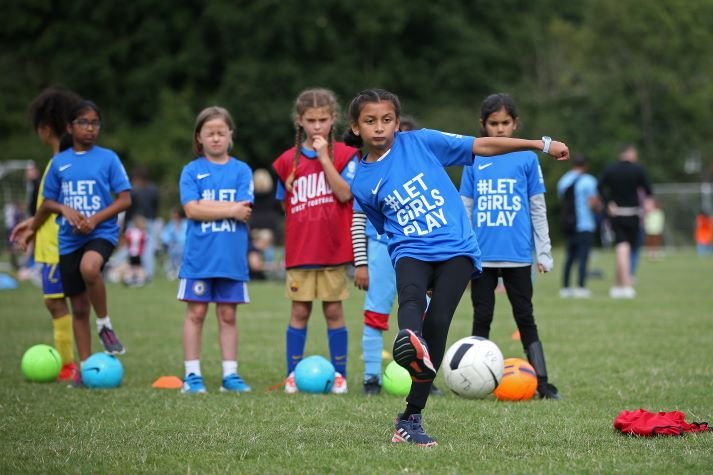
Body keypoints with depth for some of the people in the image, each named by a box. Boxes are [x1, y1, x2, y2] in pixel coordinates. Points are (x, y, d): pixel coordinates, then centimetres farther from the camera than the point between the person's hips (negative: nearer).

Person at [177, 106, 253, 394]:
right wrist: (231, 210, -10)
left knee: (228, 315, 7)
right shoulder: (192, 171, 3)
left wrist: (207, 205, -10)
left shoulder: (241, 171, 5)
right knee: (196, 313, 1)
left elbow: (244, 212, -7)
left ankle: (230, 374, 12)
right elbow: (192, 210, -9)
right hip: (199, 256, -1)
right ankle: (192, 374, 6)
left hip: (231, 257, 1)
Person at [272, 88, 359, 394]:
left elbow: (345, 194, -16)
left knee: (333, 310, 3)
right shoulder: (288, 161, 6)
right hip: (299, 250, 2)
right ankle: (293, 374, 10)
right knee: (300, 311, 4)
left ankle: (339, 374, 11)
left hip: (334, 248, -2)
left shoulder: (344, 155, -1)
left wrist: (324, 157, -18)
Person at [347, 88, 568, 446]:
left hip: (455, 248, -1)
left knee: (437, 322, -18)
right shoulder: (362, 183, 9)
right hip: (411, 253, 1)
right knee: (411, 296, -33)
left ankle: (410, 420, -12)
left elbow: (482, 146, 5)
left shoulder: (420, 143, 3)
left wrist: (542, 145, 6)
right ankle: (409, 341, -69)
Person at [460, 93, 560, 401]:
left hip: (518, 256, -1)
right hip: (482, 256, 1)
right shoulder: (474, 161, 6)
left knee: (525, 318, 3)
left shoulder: (527, 158, 2)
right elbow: (465, 210, 10)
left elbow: (538, 209, 5)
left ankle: (542, 383, 4)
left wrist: (544, 253, 2)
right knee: (482, 318, 7)